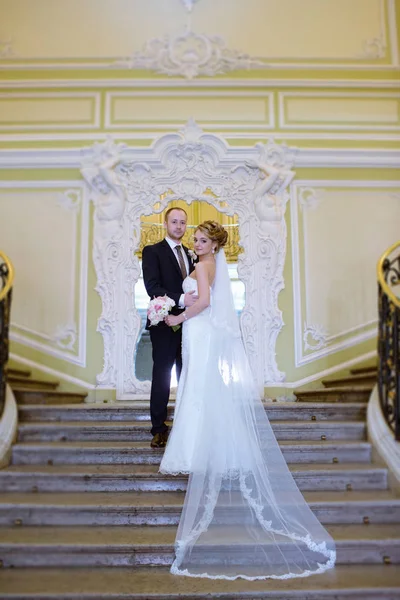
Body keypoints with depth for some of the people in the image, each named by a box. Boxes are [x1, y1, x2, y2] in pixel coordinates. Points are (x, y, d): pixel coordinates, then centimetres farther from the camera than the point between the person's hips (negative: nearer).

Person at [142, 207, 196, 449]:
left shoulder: (190, 254, 16)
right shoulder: (152, 251, -2)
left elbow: (194, 287, 14)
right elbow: (152, 287, -15)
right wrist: (181, 300, -28)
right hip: (165, 324, -5)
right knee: (161, 377, 2)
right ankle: (159, 428, 13)